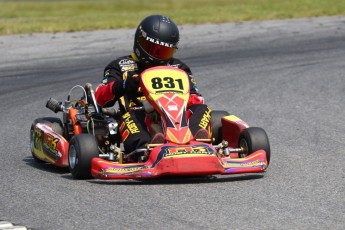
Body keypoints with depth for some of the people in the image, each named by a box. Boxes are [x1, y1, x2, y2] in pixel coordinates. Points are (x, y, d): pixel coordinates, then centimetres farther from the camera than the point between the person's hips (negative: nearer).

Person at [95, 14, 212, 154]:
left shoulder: (178, 68, 29)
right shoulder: (122, 66, 21)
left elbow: (195, 99, 19)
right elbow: (100, 98, 6)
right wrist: (122, 86, -15)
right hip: (141, 125, -2)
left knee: (202, 109, -23)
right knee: (129, 117, -35)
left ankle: (194, 139, -56)